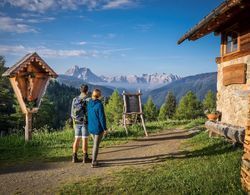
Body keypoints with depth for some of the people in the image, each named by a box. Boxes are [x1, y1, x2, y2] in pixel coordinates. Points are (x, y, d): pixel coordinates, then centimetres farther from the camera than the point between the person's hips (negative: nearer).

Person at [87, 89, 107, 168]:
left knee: (95, 143, 22)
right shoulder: (99, 105, -19)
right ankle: (93, 163, 9)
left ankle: (93, 160, 26)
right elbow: (102, 118, -18)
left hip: (91, 127, 7)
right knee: (96, 145, 3)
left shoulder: (89, 103, 2)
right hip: (98, 128, -6)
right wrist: (105, 128, -11)